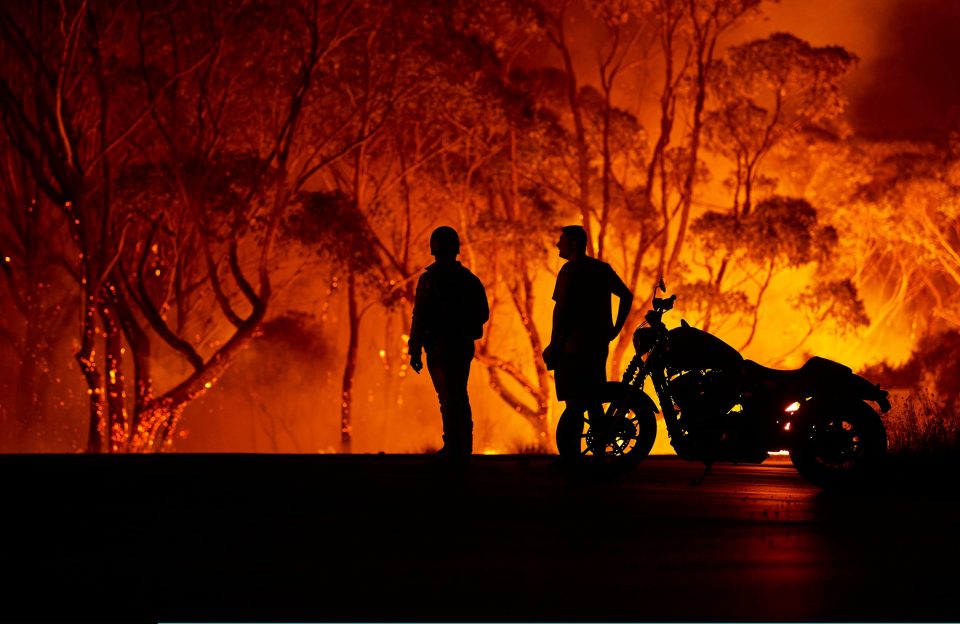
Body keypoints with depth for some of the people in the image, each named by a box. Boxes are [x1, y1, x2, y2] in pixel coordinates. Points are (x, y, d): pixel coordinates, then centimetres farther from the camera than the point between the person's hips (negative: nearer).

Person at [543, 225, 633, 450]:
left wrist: (554, 343, -14)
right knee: (593, 400, 15)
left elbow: (561, 308, -17)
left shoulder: (570, 270, -10)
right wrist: (615, 329, 18)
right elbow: (627, 296, 17)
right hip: (599, 344, 8)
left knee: (574, 402, -7)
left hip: (574, 344, -8)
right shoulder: (602, 268, 13)